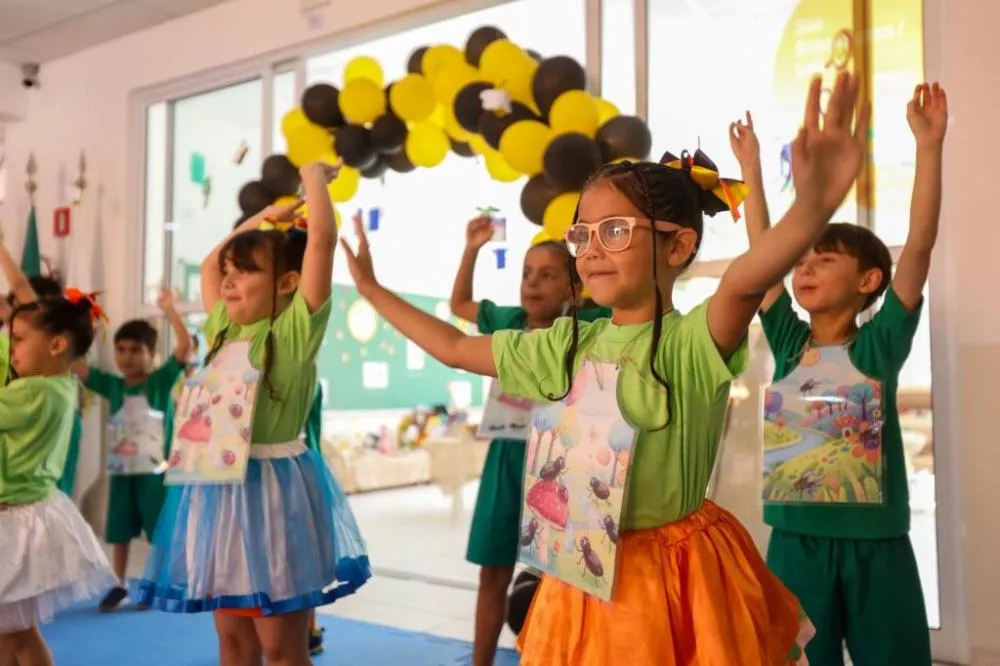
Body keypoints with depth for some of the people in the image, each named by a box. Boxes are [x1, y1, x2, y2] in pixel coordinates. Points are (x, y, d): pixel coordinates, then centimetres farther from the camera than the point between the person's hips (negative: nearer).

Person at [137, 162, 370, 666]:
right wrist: (262, 219, 24)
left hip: (271, 485, -7)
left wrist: (313, 175, -1)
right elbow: (208, 264, 27)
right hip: (220, 485, 7)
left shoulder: (296, 327, -9)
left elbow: (321, 237, -16)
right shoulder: (224, 331, 11)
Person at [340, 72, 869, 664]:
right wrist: (373, 289, 18)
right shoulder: (566, 346, 3)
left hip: (679, 581, -5)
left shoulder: (694, 342, -16)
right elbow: (455, 348, 13)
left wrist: (812, 208, -57)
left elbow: (748, 278, -38)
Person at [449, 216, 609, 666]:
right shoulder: (507, 321, 5)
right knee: (493, 573, 14)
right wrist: (472, 249, 11)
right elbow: (459, 303, 21)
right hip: (508, 457, 4)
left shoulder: (584, 328, -7)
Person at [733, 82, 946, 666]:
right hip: (797, 537, 2)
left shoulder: (881, 342, -2)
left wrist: (929, 147, -15)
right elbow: (762, 253, 5)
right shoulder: (788, 343, 4)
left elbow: (919, 247, -10)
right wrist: (751, 168, 7)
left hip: (876, 539, -2)